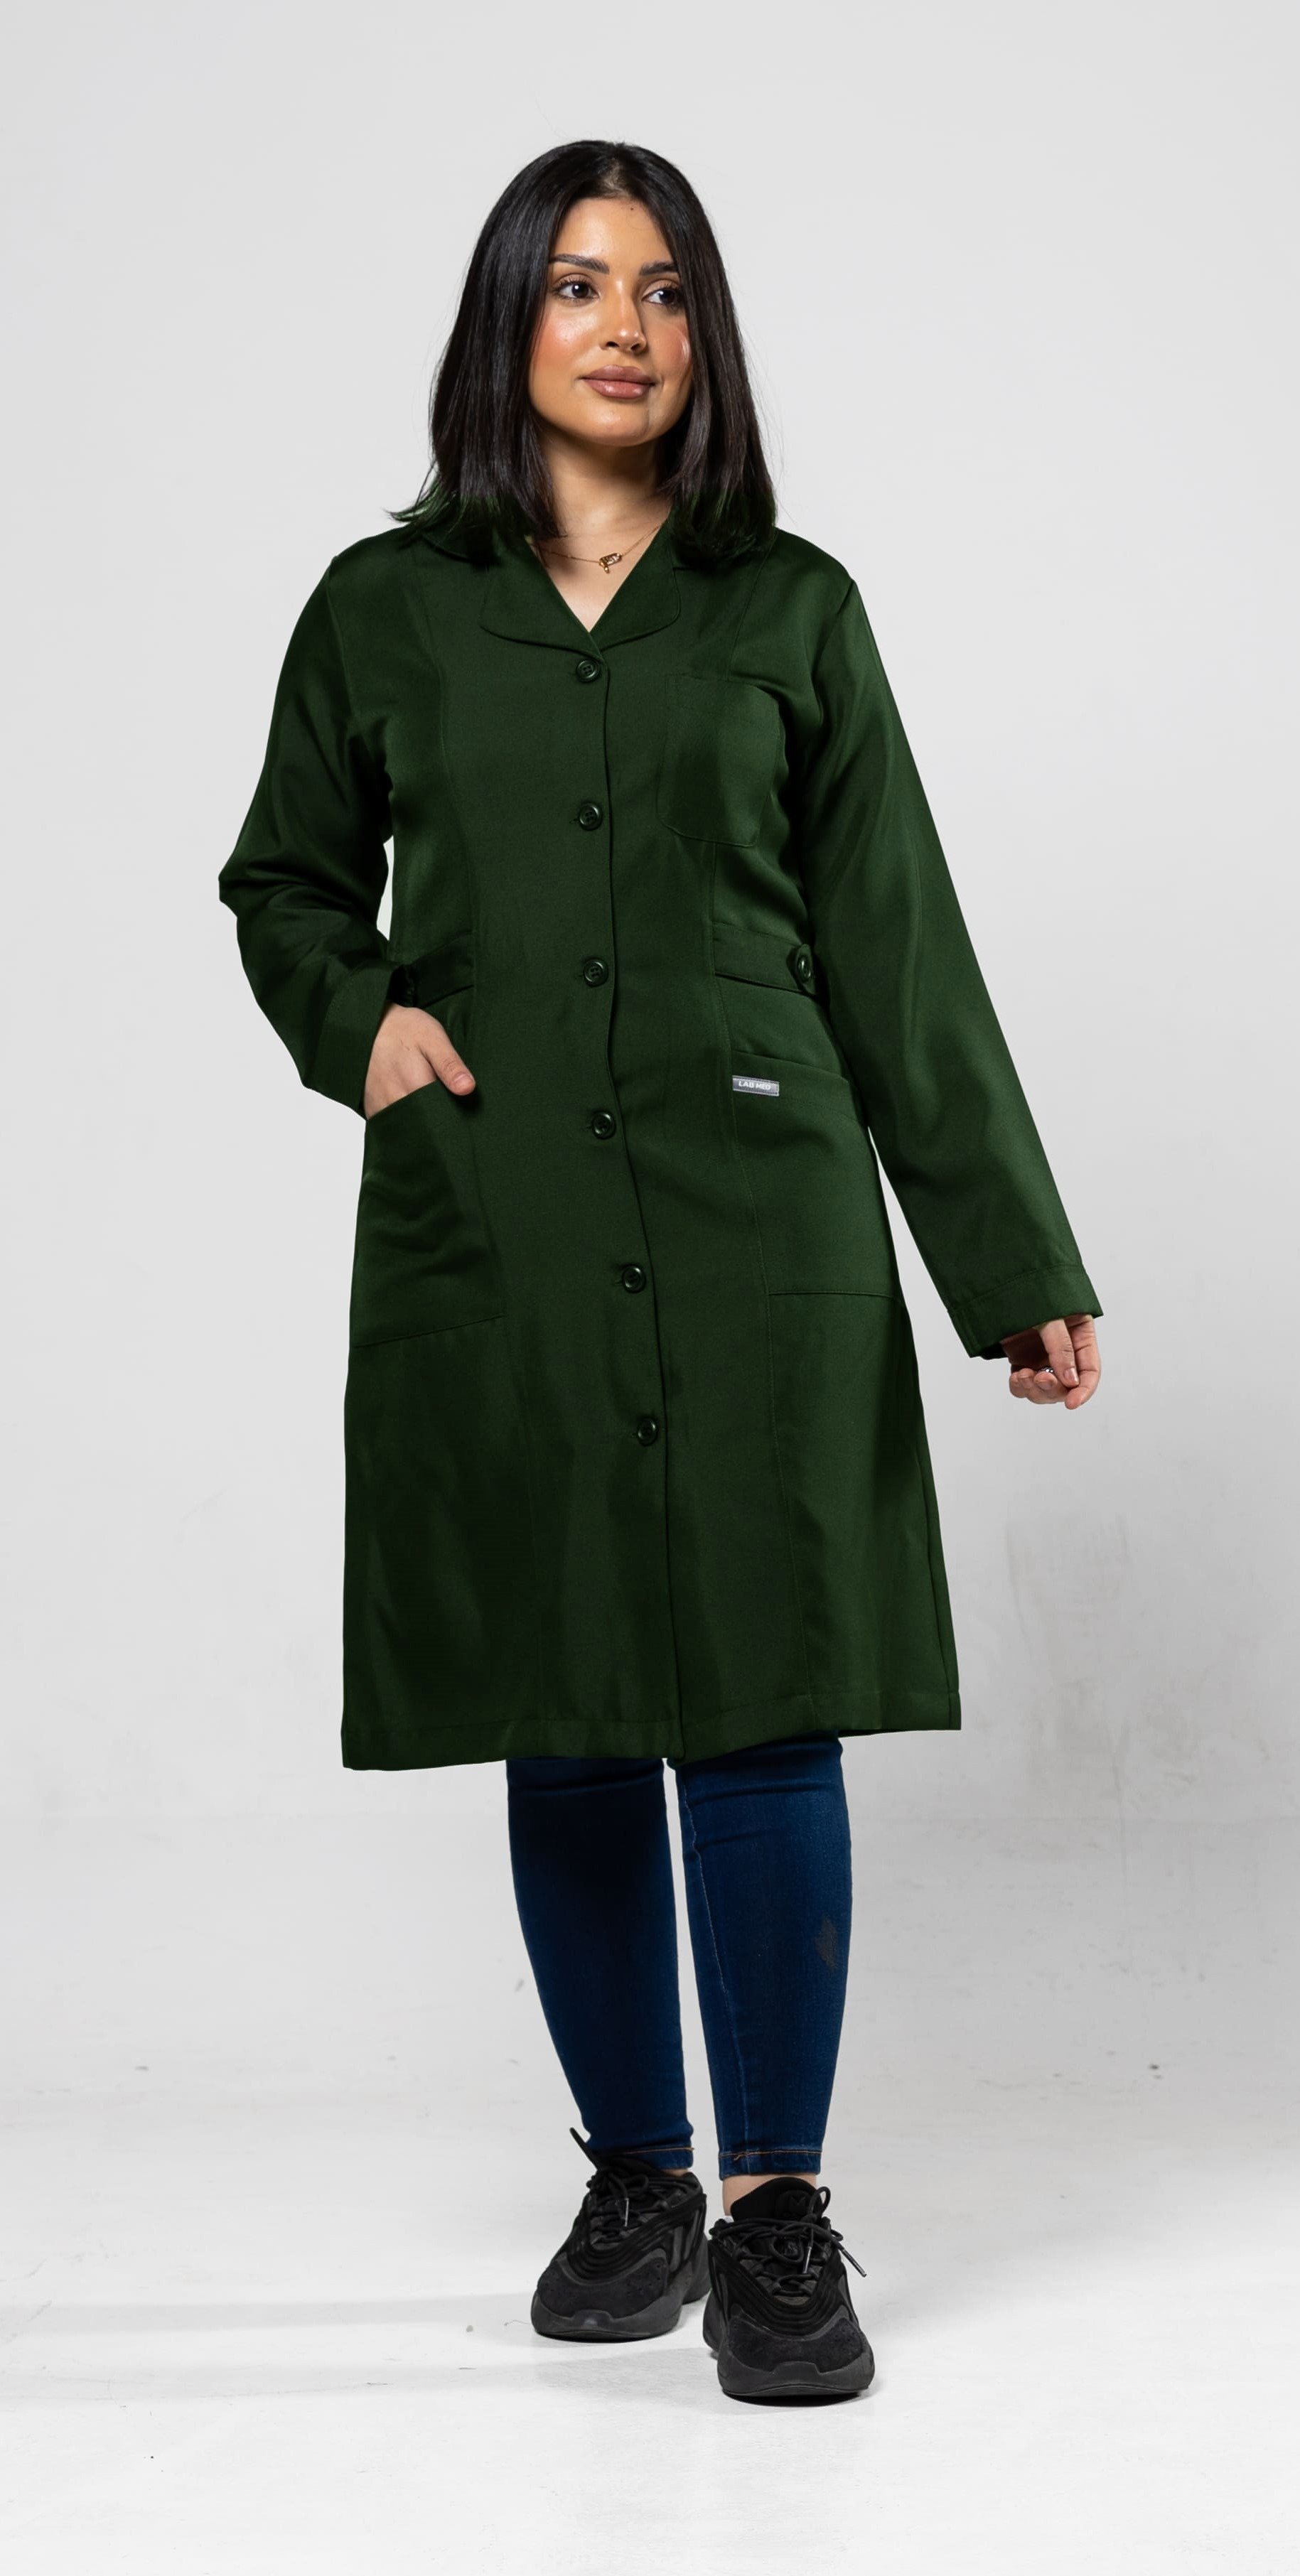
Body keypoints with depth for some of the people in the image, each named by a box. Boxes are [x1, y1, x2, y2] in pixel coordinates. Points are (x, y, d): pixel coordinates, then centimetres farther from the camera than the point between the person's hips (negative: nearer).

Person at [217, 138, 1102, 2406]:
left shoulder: (792, 608, 7)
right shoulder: (386, 607, 8)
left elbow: (896, 948, 6)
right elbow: (284, 882, 19)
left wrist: (1016, 1265, 4)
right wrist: (357, 1019, -4)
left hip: (754, 1220, -1)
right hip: (486, 1228, 1)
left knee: (759, 1703, -3)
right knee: (566, 1727, 7)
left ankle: (781, 2216, 9)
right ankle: (635, 2180, 24)